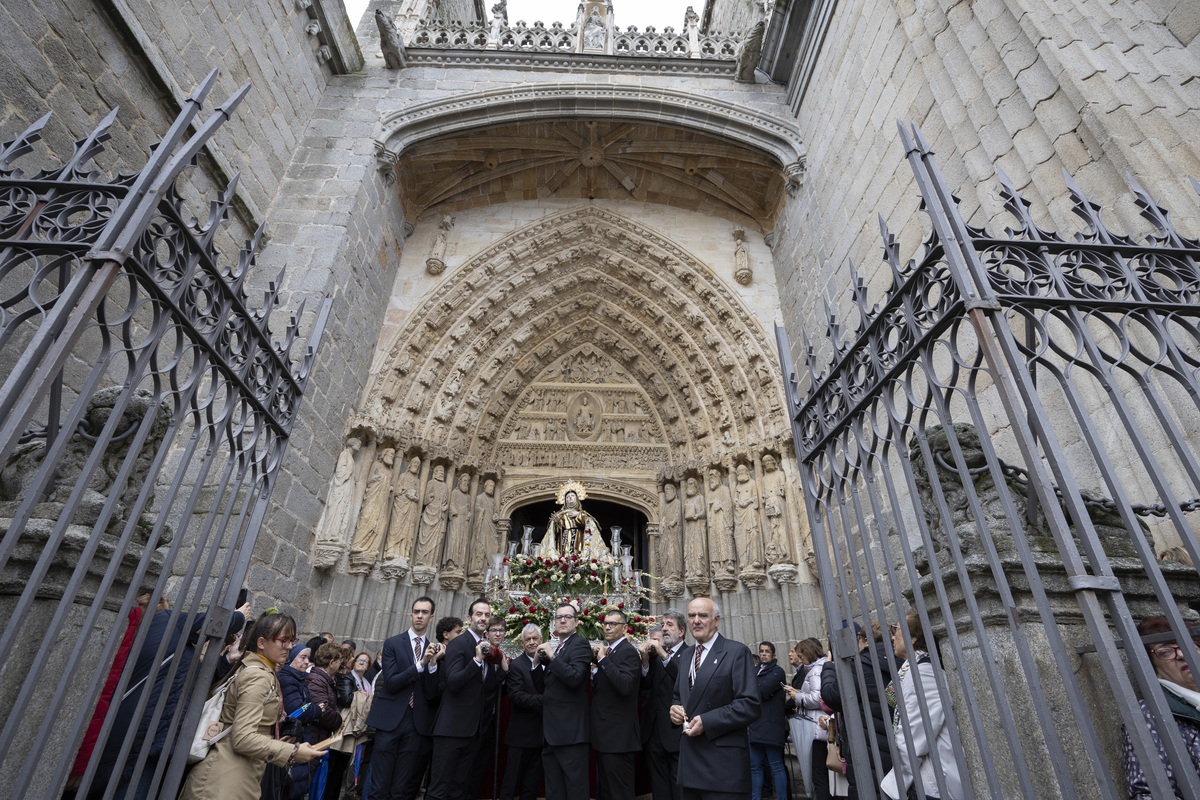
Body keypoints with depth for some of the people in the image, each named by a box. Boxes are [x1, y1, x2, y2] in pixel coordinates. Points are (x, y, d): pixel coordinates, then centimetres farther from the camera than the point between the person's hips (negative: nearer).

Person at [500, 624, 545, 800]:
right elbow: (516, 696, -19)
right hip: (522, 734, -4)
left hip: (542, 733, 5)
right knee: (511, 782, 5)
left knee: (532, 785, 16)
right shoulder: (516, 665, -10)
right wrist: (544, 700, -28)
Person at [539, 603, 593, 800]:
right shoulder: (556, 647, 15)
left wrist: (552, 656, -22)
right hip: (551, 730, 9)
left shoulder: (580, 645, -11)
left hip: (570, 730, -9)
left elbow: (574, 678, -25)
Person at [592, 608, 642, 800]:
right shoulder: (608, 651, 13)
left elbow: (625, 686, -30)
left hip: (618, 737, -9)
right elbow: (598, 687, 13)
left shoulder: (628, 651, -15)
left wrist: (603, 660, -26)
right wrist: (597, 659, -1)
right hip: (604, 735, 9)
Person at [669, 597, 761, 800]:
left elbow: (750, 704, -16)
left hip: (723, 764, -6)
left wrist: (706, 722, -20)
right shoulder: (686, 654, 14)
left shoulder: (737, 652, -9)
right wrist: (675, 707, 0)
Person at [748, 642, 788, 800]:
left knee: (776, 766, -1)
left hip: (770, 726, -7)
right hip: (755, 726, 7)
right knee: (755, 766, 11)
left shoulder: (777, 671, -5)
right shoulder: (756, 671, 19)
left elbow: (761, 690, -16)